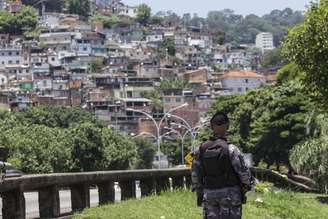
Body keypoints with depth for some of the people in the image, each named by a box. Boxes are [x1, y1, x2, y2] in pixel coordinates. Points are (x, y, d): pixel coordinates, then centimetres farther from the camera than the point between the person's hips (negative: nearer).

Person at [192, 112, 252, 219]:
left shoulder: (201, 149, 0)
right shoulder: (230, 149, -13)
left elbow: (195, 174, 6)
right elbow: (243, 171, -9)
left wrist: (199, 193, 15)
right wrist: (247, 184, 10)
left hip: (209, 194, 4)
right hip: (229, 193, -4)